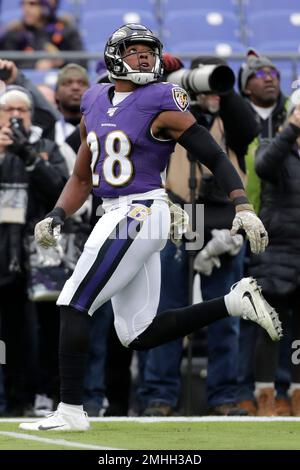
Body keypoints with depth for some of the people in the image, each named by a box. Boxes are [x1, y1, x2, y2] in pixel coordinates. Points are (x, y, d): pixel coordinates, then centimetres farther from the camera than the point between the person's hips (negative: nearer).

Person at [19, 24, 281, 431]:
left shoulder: (161, 105, -6)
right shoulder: (95, 106, 15)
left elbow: (214, 157, -8)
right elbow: (82, 178, 22)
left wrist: (243, 207, -19)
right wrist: (56, 218, 7)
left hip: (138, 214, -8)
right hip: (117, 216, 8)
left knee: (74, 306, -9)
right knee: (138, 335, 8)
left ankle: (70, 411, -4)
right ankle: (235, 302, 12)